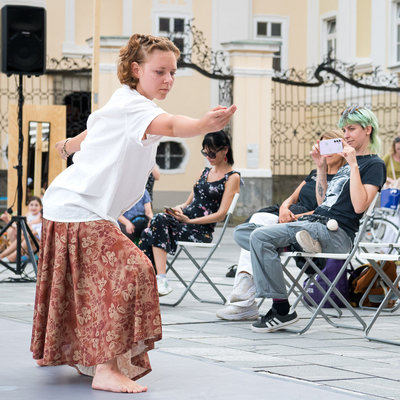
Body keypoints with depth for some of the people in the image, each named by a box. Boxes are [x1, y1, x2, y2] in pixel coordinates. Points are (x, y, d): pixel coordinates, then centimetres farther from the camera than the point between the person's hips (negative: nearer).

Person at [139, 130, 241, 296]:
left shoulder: (232, 177, -1)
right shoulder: (206, 171, 22)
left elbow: (221, 214, -10)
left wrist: (190, 220, -19)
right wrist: (178, 208, -1)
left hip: (202, 230, -7)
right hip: (183, 219, 7)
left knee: (159, 220, -32)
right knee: (148, 234, -23)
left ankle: (161, 280, -38)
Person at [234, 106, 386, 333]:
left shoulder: (374, 165, -2)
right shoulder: (347, 161, 24)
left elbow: (359, 206, -17)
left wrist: (353, 166, -15)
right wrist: (321, 167, 17)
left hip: (337, 233, -9)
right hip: (315, 223, 9)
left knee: (260, 236, -26)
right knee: (243, 232, 2)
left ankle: (282, 310, -24)